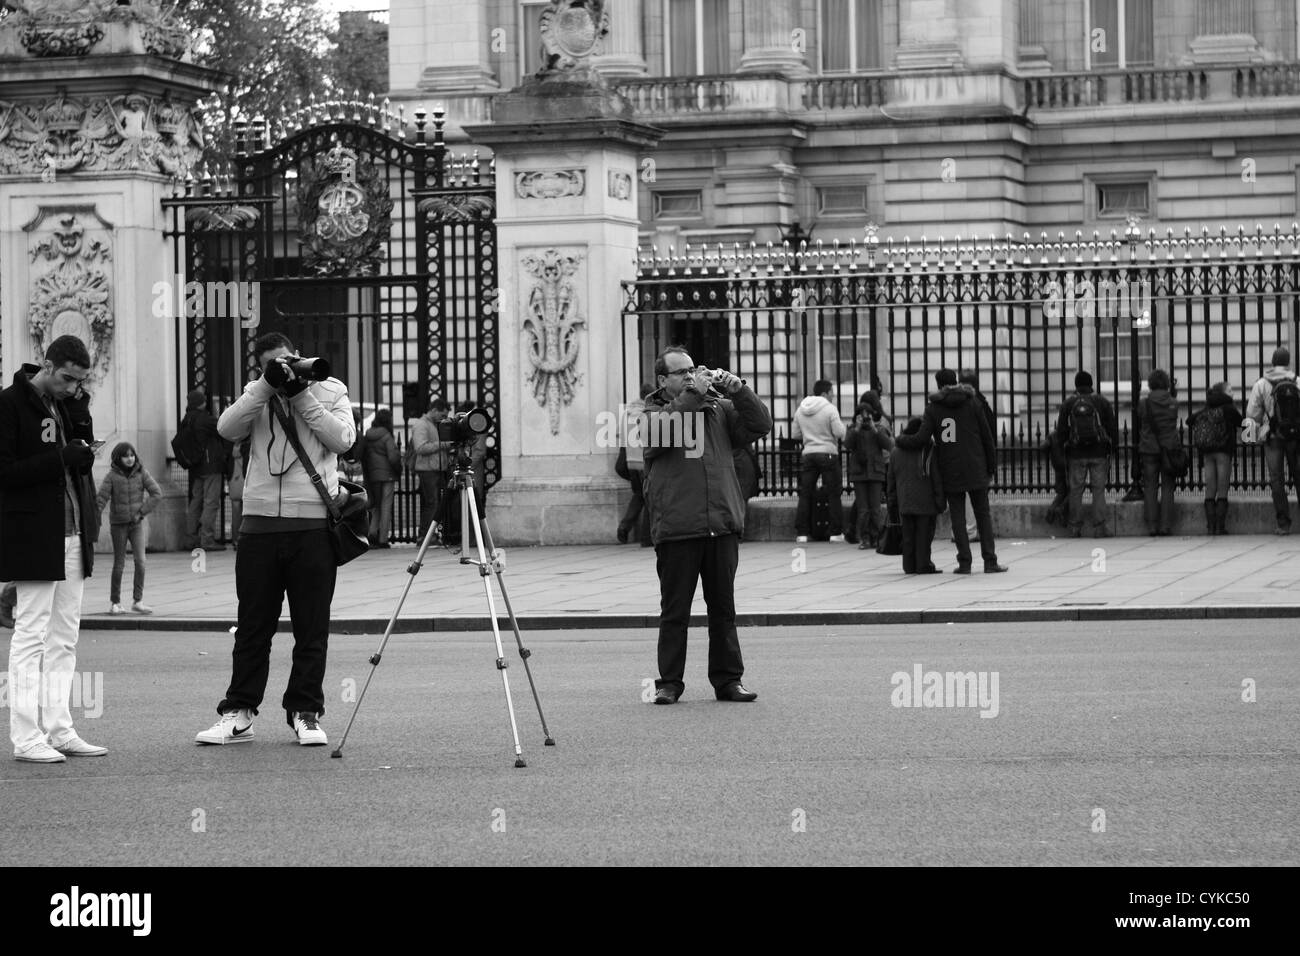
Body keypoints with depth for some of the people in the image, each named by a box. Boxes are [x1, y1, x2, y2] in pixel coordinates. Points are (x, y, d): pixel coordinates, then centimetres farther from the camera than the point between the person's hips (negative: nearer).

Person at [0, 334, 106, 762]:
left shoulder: (68, 403, 14)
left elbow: (84, 457, 11)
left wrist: (79, 414, -4)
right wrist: (61, 458, -17)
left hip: (73, 534, 7)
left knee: (64, 638, 8)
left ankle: (59, 729, 11)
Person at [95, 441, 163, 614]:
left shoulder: (141, 473, -1)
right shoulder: (112, 476, -6)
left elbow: (157, 494, -3)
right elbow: (101, 498, -11)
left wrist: (142, 512, -9)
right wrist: (97, 520, -22)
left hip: (136, 523, 1)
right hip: (118, 524, -1)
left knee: (140, 561, -9)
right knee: (119, 564, 3)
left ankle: (137, 600, -2)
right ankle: (115, 602, 13)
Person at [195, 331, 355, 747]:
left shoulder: (330, 390, 9)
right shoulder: (256, 394, 12)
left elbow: (342, 438, -8)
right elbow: (228, 428, -6)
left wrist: (301, 394, -9)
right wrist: (268, 386, -12)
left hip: (313, 525, -1)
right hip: (260, 522, 1)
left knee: (312, 629, 2)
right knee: (253, 626, 6)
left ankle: (305, 713, 11)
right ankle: (238, 713, 12)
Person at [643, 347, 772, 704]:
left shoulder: (720, 409, 14)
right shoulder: (653, 412, 5)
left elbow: (760, 424, 7)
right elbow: (662, 432, -16)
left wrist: (737, 390, -5)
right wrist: (692, 395, -15)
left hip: (722, 526, 3)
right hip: (676, 528, -3)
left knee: (723, 608, 8)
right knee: (675, 611, 1)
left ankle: (728, 679, 14)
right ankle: (669, 682, 7)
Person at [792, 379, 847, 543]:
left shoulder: (800, 410, 6)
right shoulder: (829, 409, -10)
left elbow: (795, 434, 12)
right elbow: (840, 432, -14)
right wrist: (844, 426, 7)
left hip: (808, 454, 4)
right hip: (828, 453, -4)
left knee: (805, 494, 7)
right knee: (834, 494, 3)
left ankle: (801, 532, 3)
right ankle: (836, 532, 2)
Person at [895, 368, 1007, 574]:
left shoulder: (933, 408, 0)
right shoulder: (972, 402, 2)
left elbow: (921, 440, -7)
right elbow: (987, 437, 2)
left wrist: (900, 440, 13)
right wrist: (990, 469, 10)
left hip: (950, 473, 0)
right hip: (975, 470, 0)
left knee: (958, 517, 5)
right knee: (983, 515, 6)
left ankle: (964, 562, 0)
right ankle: (990, 562, 1)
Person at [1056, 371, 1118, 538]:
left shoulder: (1068, 404, 2)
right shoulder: (1102, 402, 1)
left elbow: (1061, 430, 3)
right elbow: (1112, 427, 2)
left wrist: (1062, 446, 12)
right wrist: (1114, 445, 9)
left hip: (1076, 454, 0)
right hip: (1099, 453, 0)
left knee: (1075, 490, 5)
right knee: (1099, 489, 2)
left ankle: (1075, 527, 5)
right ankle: (1099, 527, -2)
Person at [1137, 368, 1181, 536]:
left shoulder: (1144, 404, -4)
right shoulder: (1173, 403, -2)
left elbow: (1138, 427, 5)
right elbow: (1174, 426, 8)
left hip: (1149, 449, 0)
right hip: (1169, 447, 0)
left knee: (1150, 488, 4)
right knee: (1167, 488, 5)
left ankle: (1152, 526, -1)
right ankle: (1166, 525, -1)